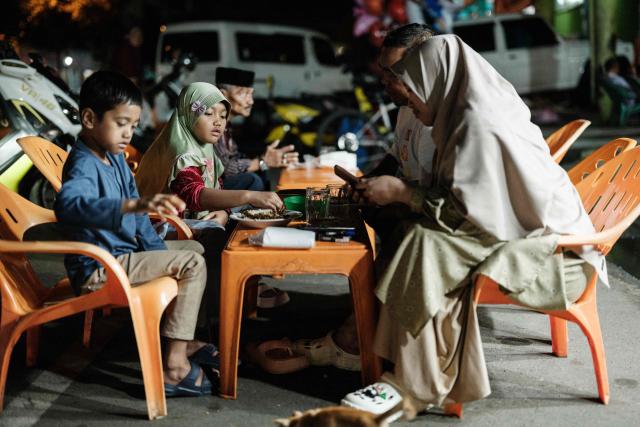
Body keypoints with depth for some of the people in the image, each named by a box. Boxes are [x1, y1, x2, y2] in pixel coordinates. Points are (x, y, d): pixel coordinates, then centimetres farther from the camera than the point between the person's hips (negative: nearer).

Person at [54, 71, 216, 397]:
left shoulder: (115, 158, 8)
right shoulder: (83, 165, -23)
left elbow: (136, 218, 17)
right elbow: (69, 206, -47)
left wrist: (158, 251, 4)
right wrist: (135, 205, -59)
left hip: (123, 253, 10)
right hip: (99, 269, -10)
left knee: (193, 248, 19)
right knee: (192, 263, -17)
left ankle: (182, 340, 24)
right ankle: (174, 367, -15)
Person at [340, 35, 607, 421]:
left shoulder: (479, 125, -23)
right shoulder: (474, 110, 6)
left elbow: (472, 215, -25)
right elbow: (461, 195, 12)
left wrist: (402, 193, -17)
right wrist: (403, 189, 3)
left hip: (550, 247, -9)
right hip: (528, 229, 9)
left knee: (426, 246, -25)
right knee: (410, 234, -7)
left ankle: (415, 385, -18)